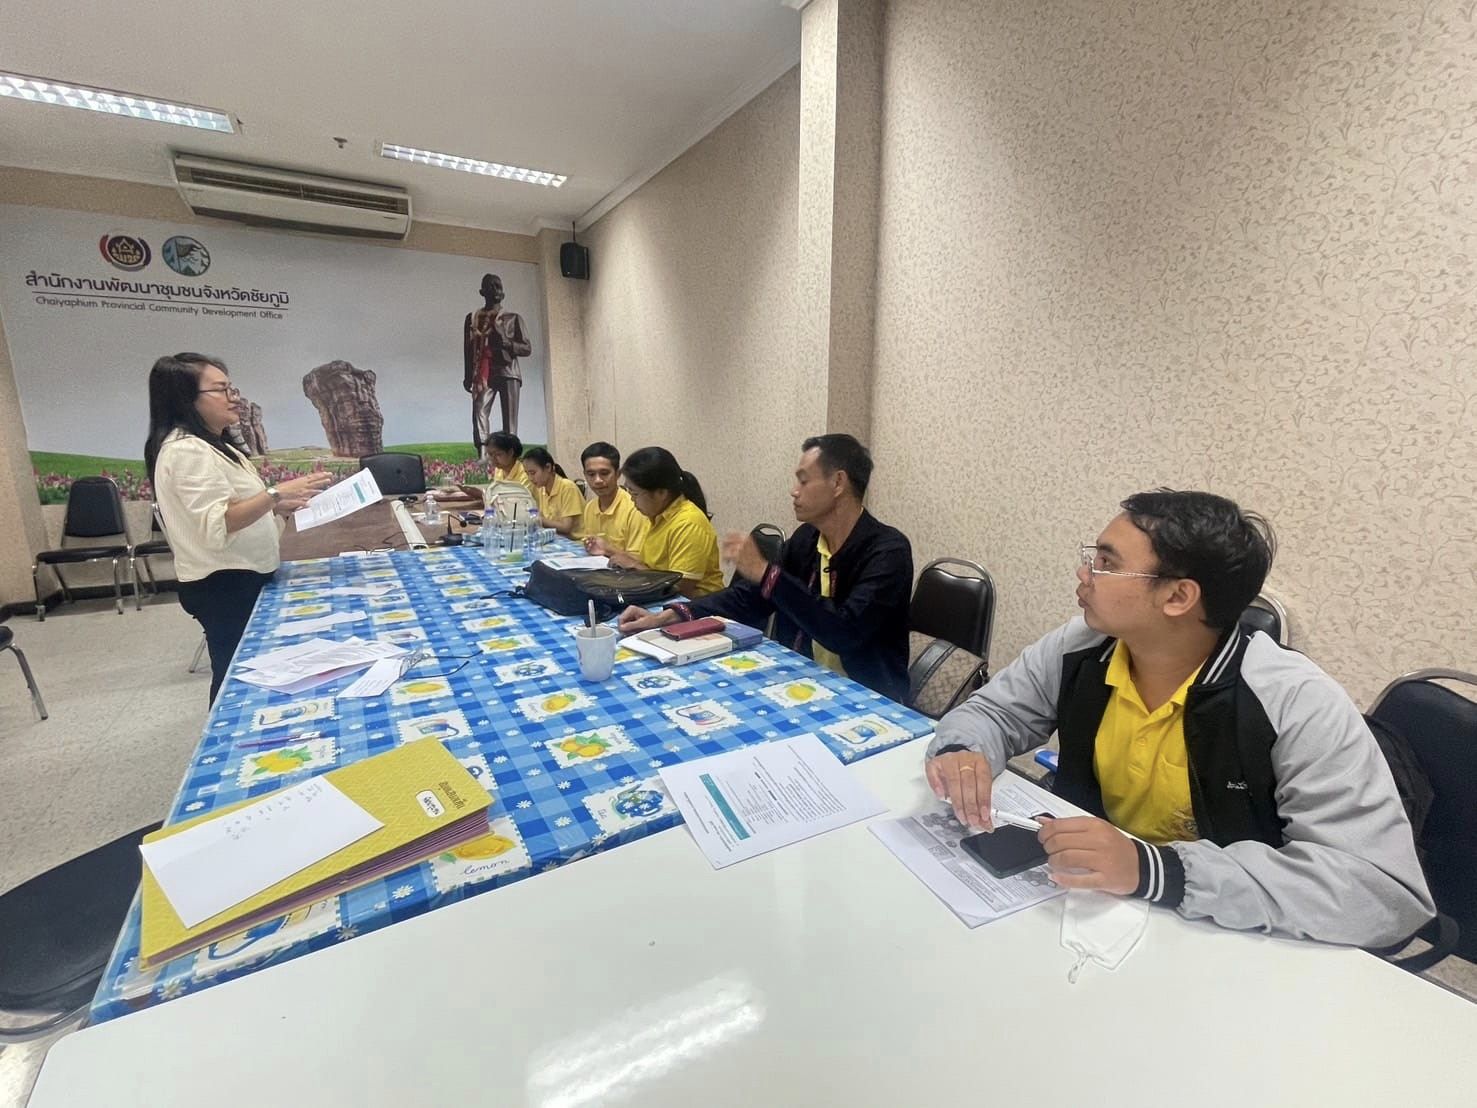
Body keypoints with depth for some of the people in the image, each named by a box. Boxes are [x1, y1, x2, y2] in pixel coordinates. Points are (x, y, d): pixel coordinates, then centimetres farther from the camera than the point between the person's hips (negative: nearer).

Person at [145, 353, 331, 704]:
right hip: (224, 585, -10)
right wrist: (276, 493, -33)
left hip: (241, 578, 10)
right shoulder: (186, 450, -18)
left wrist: (276, 506, 9)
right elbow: (217, 525, -27)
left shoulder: (211, 445, 15)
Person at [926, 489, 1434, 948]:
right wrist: (962, 752, -23)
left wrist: (1156, 869, -36)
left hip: (1222, 941, -2)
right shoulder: (1081, 648, -10)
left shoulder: (1298, 706, -21)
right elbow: (991, 710, 0)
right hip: (1089, 904, 2)